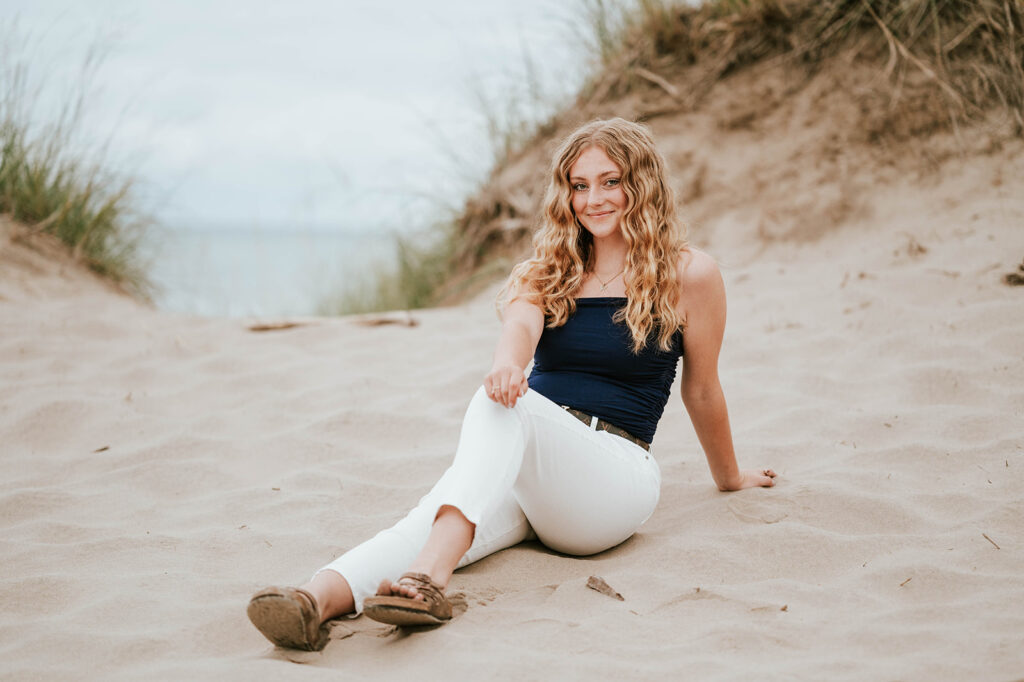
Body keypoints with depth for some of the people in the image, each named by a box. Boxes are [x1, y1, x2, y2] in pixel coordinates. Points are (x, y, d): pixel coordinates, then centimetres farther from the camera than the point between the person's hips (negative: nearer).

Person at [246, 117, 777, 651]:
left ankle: (427, 576, -58)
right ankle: (316, 600, -59)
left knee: (503, 404, -35)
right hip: (522, 480, 4)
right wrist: (507, 363, -33)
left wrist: (730, 478, 26)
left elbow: (701, 391, 15)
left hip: (615, 480, -4)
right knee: (426, 522, -31)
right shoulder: (547, 272, 15)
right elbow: (520, 324, -8)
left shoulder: (688, 276, 4)